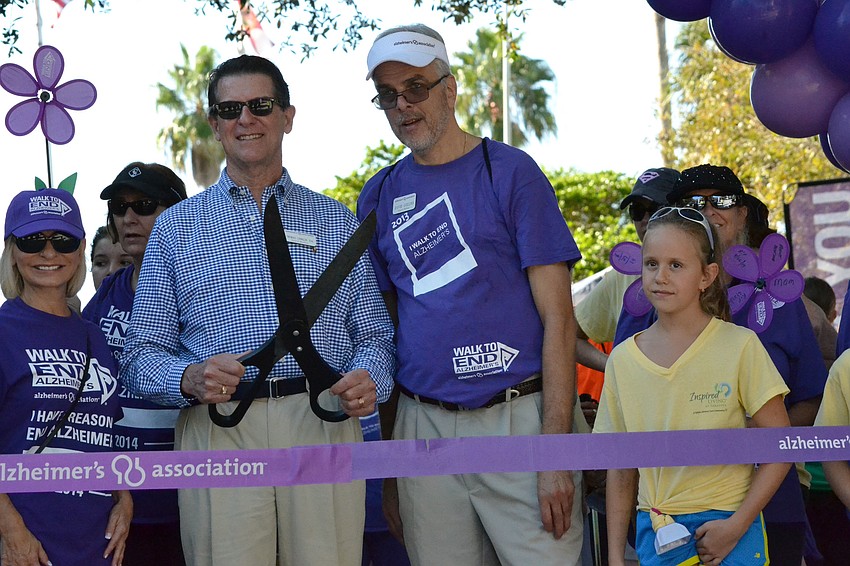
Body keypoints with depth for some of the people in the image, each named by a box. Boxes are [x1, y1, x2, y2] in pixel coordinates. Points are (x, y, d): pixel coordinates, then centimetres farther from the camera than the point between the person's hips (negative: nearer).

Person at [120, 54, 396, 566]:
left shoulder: (338, 222, 17)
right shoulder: (176, 227, 14)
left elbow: (375, 335, 13)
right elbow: (142, 354, 8)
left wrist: (368, 378, -9)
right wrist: (189, 379, -13)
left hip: (324, 431, 1)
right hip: (218, 433, -1)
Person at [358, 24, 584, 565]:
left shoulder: (509, 172, -2)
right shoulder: (379, 196, 10)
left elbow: (558, 317, -7)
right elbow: (383, 333, 14)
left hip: (520, 419, -3)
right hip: (423, 428, 4)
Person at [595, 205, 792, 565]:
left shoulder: (739, 346, -7)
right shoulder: (622, 360, 3)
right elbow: (621, 471, 8)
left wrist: (736, 526, -13)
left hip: (728, 526, -2)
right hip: (654, 533, 3)